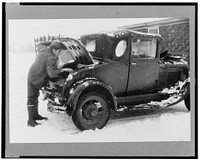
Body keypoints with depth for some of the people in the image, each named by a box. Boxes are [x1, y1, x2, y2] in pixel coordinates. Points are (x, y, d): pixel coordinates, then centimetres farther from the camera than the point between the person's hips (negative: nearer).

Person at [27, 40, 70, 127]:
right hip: (34, 79, -10)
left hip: (33, 76, 10)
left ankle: (35, 115, 33)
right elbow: (52, 73, -37)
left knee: (35, 97, 20)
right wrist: (62, 70, -33)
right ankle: (30, 121, -3)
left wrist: (51, 43, 19)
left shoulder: (43, 49, -3)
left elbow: (39, 45, 22)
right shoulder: (51, 59, -29)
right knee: (32, 99, -6)